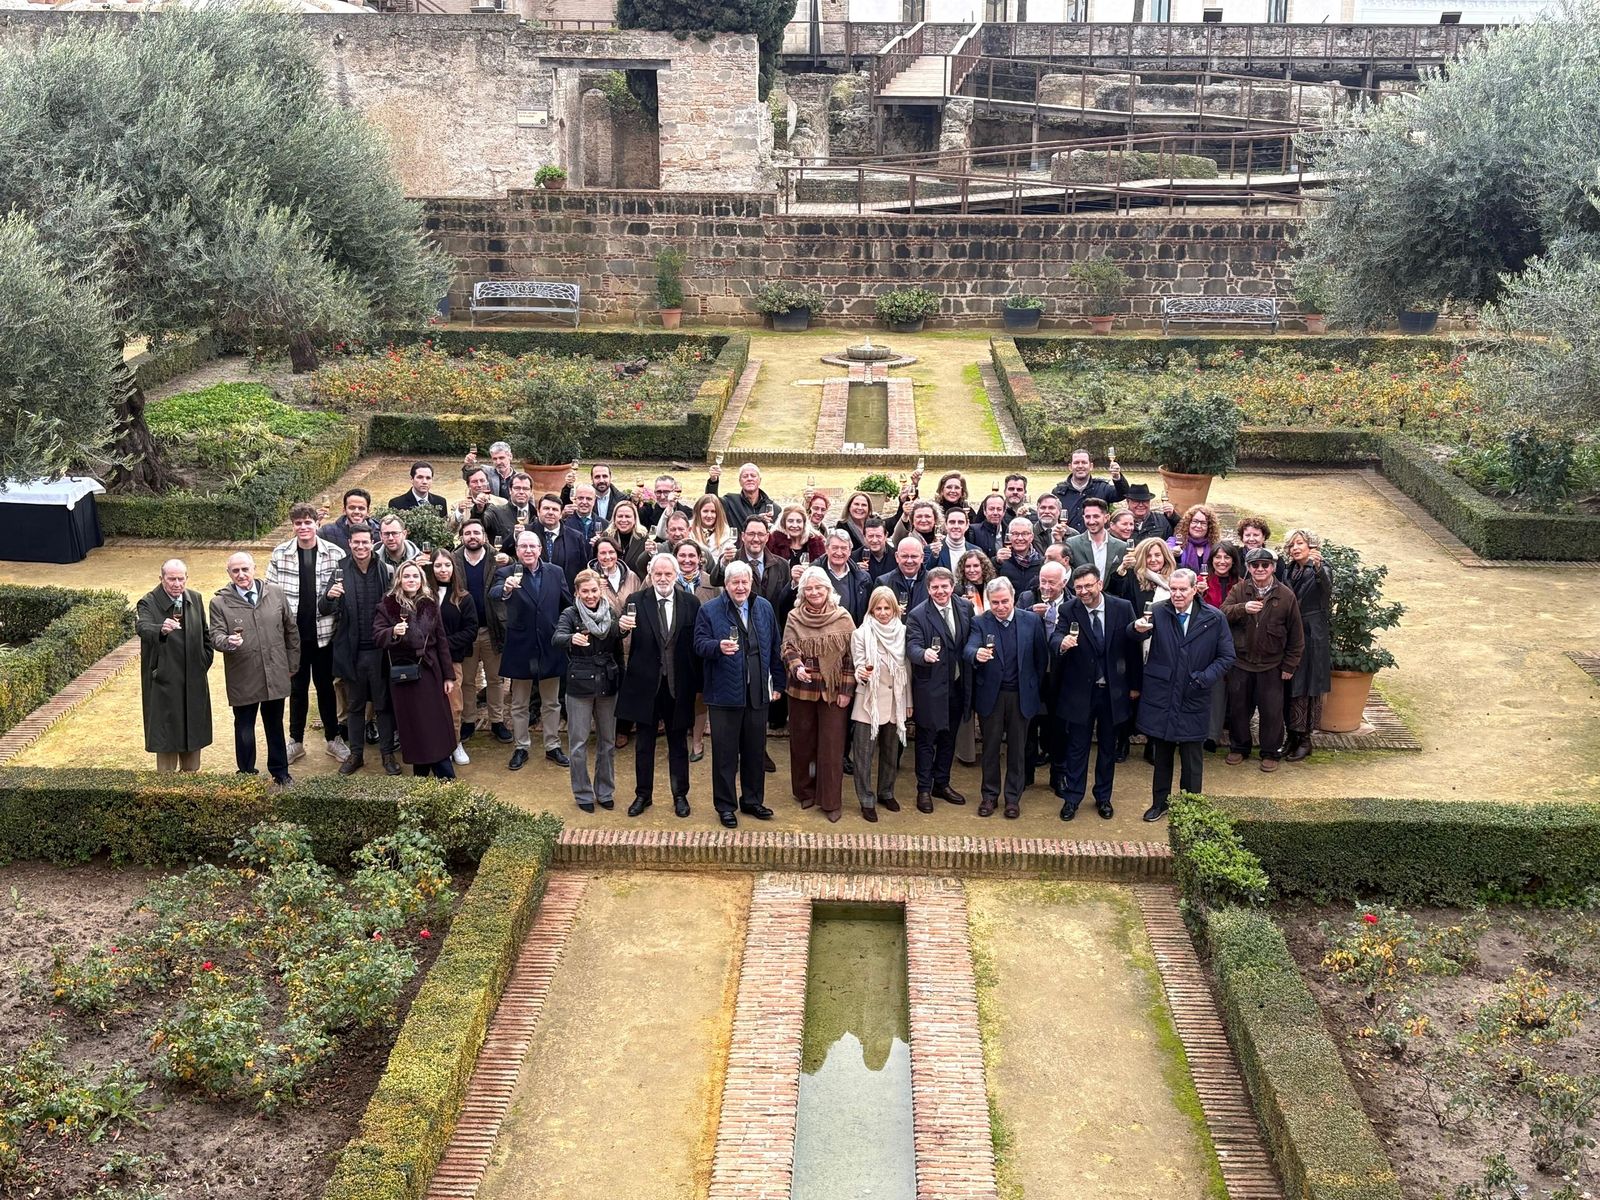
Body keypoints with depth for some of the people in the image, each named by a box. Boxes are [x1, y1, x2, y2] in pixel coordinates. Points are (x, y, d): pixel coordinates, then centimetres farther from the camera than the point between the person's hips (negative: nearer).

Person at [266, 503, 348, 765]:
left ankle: (333, 738, 24)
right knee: (297, 687, 12)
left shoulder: (334, 553, -6)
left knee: (325, 685, 11)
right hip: (293, 633, 1)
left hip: (323, 632, -1)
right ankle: (296, 741, 23)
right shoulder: (280, 554, -4)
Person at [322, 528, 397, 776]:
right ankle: (355, 753, 26)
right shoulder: (341, 571, -3)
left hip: (379, 650, -1)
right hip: (352, 650, 1)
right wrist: (329, 597, -28)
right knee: (354, 706, 14)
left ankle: (388, 754, 20)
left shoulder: (384, 571, -5)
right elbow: (325, 610, -7)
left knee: (383, 705, 9)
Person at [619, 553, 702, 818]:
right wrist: (622, 626, -36)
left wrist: (698, 682, -1)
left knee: (678, 742, 12)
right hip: (646, 683, 0)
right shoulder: (637, 600, -4)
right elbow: (620, 635, -13)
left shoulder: (691, 602, -2)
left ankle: (680, 795, 24)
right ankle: (643, 794, 25)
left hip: (678, 684, 0)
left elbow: (696, 643, 1)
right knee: (644, 743, 12)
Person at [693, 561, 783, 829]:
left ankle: (752, 801, 27)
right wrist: (718, 646, -30)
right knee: (725, 753, 3)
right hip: (725, 694, -4)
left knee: (755, 751, 13)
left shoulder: (764, 608, 7)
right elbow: (699, 644, -9)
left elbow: (774, 648, 11)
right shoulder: (709, 610, -4)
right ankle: (725, 806, 14)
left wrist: (778, 683, 11)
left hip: (758, 693, 4)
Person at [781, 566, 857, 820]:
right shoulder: (794, 617, 1)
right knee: (802, 742, 12)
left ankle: (830, 801, 8)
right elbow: (788, 647, -6)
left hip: (833, 691, -2)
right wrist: (796, 666, -27)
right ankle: (805, 791, 29)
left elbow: (851, 656, -2)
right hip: (801, 690, 2)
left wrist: (846, 690, -7)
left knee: (831, 747, 0)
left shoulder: (843, 618, -3)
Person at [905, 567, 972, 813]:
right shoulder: (917, 615, -14)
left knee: (949, 738, 18)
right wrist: (924, 654, -44)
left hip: (957, 686, 5)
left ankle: (942, 783, 33)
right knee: (926, 739, 6)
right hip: (930, 688, -5)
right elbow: (912, 646, -21)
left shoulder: (966, 607, 0)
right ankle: (924, 789, 18)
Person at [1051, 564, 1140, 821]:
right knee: (1077, 746, 7)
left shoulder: (1122, 608, -8)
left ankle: (1103, 797, 30)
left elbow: (1133, 646, 0)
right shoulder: (1069, 612, -10)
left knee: (1108, 746, 15)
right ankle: (1072, 797, 20)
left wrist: (1135, 684, 3)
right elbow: (1055, 641, -23)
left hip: (1113, 690, 1)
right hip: (1080, 691, -1)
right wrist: (1062, 644, -47)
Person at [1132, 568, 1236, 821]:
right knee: (1161, 754, 15)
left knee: (1192, 757, 8)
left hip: (1193, 700, -1)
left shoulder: (1214, 619, -4)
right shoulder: (1159, 613, -3)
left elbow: (1226, 657, -1)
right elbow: (1135, 636, -19)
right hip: (1160, 696, 1)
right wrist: (1138, 629, -43)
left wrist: (1204, 678, -16)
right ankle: (1160, 802, 29)